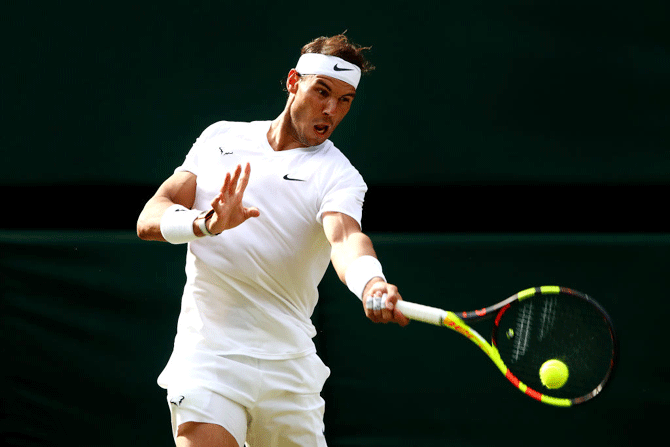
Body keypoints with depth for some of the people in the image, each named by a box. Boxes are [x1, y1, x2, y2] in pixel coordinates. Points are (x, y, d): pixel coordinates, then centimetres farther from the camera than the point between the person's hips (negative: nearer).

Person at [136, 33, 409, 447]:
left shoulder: (337, 175, -1)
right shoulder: (220, 138, 9)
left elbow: (346, 238, -23)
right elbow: (151, 219, 1)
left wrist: (371, 286, -46)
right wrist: (206, 222, -22)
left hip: (290, 371, 1)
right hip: (209, 360, -1)